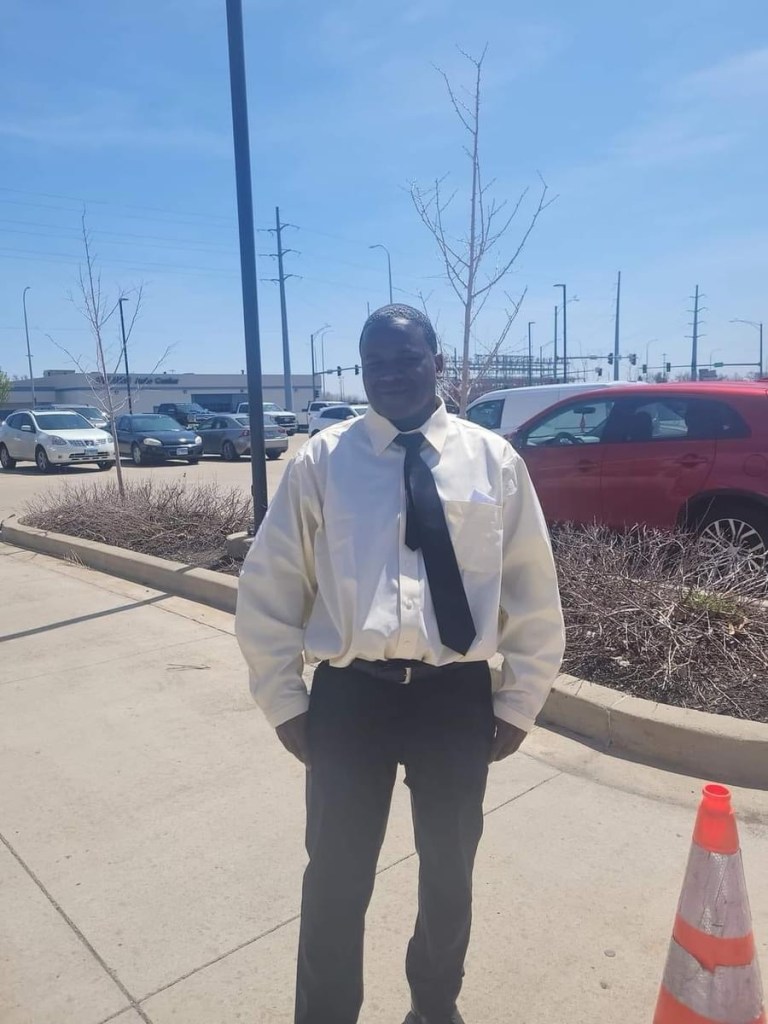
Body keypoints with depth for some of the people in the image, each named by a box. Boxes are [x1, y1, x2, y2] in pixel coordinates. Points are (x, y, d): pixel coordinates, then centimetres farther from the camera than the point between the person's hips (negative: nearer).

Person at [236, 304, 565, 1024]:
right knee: (336, 875, 16)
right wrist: (285, 702, -1)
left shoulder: (493, 460, -1)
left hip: (458, 696, 2)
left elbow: (534, 591, 4)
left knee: (449, 869, 24)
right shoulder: (321, 462, -4)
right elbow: (267, 591, 0)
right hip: (349, 695, -1)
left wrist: (520, 701, 4)